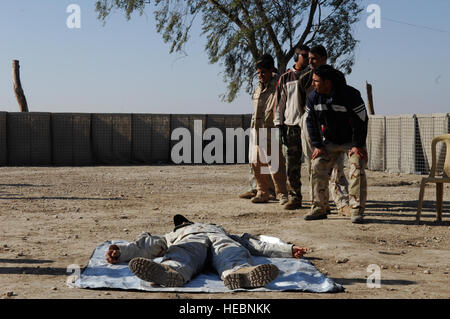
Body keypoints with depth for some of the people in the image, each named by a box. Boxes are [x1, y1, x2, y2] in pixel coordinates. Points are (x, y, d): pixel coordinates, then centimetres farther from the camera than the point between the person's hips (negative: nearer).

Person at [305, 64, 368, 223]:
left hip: (352, 140, -4)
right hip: (330, 141, 5)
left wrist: (358, 146, -21)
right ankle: (319, 208, 2)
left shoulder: (350, 95, -23)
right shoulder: (313, 97, -7)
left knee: (357, 170, -18)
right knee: (317, 167, -6)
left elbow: (361, 121, -20)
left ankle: (357, 210, -11)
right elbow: (311, 121, 1)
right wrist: (318, 145, -5)